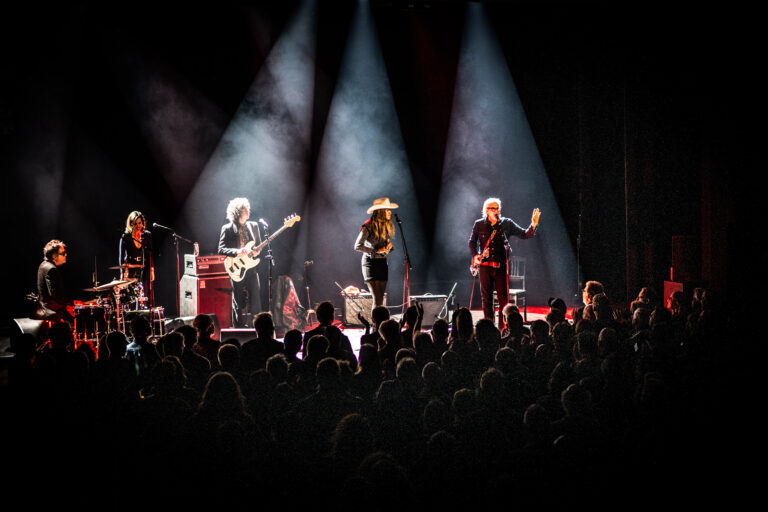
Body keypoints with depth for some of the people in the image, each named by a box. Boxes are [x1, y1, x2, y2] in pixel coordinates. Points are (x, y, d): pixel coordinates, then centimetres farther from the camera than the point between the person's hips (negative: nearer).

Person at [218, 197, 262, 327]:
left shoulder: (253, 226, 11)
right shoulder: (227, 229, -2)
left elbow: (259, 245, 20)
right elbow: (221, 249, -7)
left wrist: (256, 251, -3)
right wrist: (237, 252, -22)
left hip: (251, 268, 3)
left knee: (254, 302, -2)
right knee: (238, 304, 2)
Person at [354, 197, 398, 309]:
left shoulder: (387, 226, 10)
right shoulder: (368, 226, -12)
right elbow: (358, 246, -16)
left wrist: (389, 245, -2)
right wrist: (376, 251, -18)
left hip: (382, 262, 7)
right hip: (371, 263, -7)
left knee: (380, 300, 4)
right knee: (377, 299, -13)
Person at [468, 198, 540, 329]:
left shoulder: (506, 223, 4)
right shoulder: (479, 224, 5)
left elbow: (524, 235, 2)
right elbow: (472, 242, 15)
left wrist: (533, 225, -14)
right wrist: (475, 256, 0)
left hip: (501, 266, 0)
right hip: (485, 266, 1)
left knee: (503, 298, -3)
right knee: (486, 298, 5)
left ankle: (503, 328, 3)